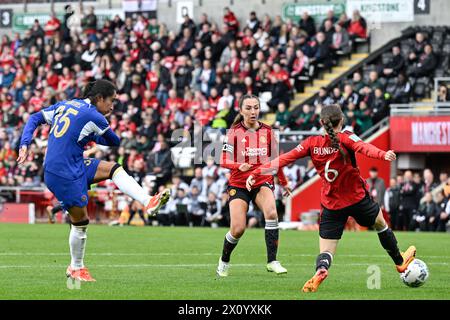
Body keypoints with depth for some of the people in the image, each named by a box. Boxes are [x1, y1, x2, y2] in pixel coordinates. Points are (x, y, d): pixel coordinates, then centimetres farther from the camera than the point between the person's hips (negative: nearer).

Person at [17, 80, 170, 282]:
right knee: (80, 220, 3)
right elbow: (115, 142, 3)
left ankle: (148, 202, -7)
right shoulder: (93, 117, -12)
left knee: (114, 169, 4)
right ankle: (76, 268, 18)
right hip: (64, 174, -9)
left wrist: (25, 144, 7)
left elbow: (35, 119, 14)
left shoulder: (65, 105, 10)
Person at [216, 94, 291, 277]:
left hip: (263, 182, 2)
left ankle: (272, 261, -23)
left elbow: (275, 159, 18)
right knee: (238, 229, -10)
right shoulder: (235, 132, -3)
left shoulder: (267, 131, 5)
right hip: (239, 184, -2)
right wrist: (239, 166, -28)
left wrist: (283, 183, 24)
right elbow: (224, 160, -9)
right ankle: (224, 262, 20)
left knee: (271, 213, -28)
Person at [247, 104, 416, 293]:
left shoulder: (312, 143, -5)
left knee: (326, 252, 2)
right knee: (380, 224, 29)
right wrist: (383, 155, -51)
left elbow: (285, 158, -8)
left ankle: (320, 270, -32)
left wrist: (256, 173, -6)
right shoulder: (346, 138, -13)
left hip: (331, 205, 1)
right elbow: (364, 148, -33)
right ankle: (400, 262, 48)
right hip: (357, 198, -1)